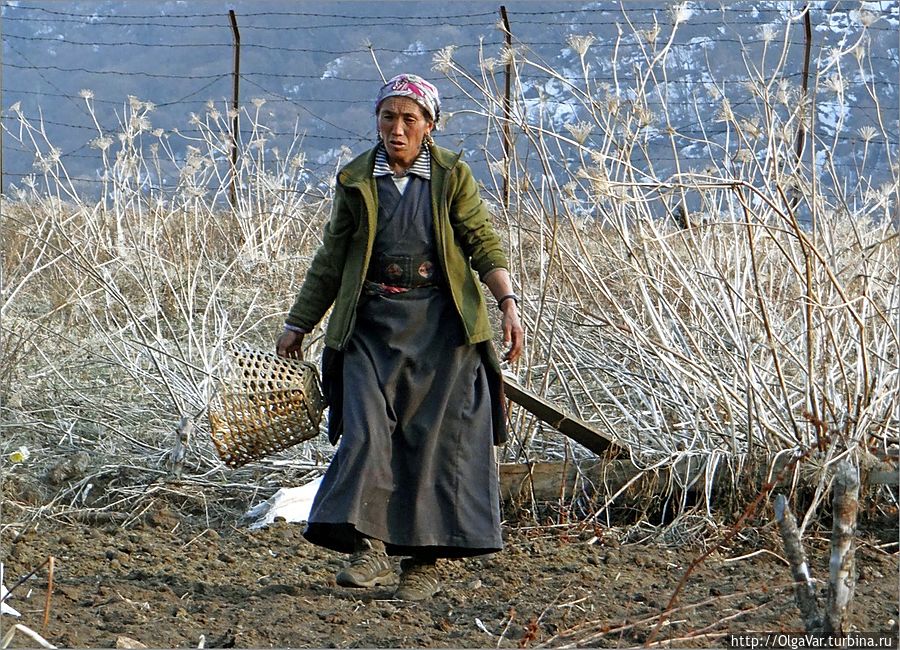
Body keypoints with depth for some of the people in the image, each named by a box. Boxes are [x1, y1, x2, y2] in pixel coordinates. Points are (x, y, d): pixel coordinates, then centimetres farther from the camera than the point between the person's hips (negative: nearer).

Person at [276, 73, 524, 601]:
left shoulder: (453, 176, 3)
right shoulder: (356, 181, 8)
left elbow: (484, 243, -1)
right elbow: (332, 261, 15)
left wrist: (509, 303, -15)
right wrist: (298, 325, 17)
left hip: (440, 323, -1)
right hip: (373, 322, 2)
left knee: (438, 437, -2)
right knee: (366, 428, -13)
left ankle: (426, 561, 4)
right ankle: (370, 548, -11)